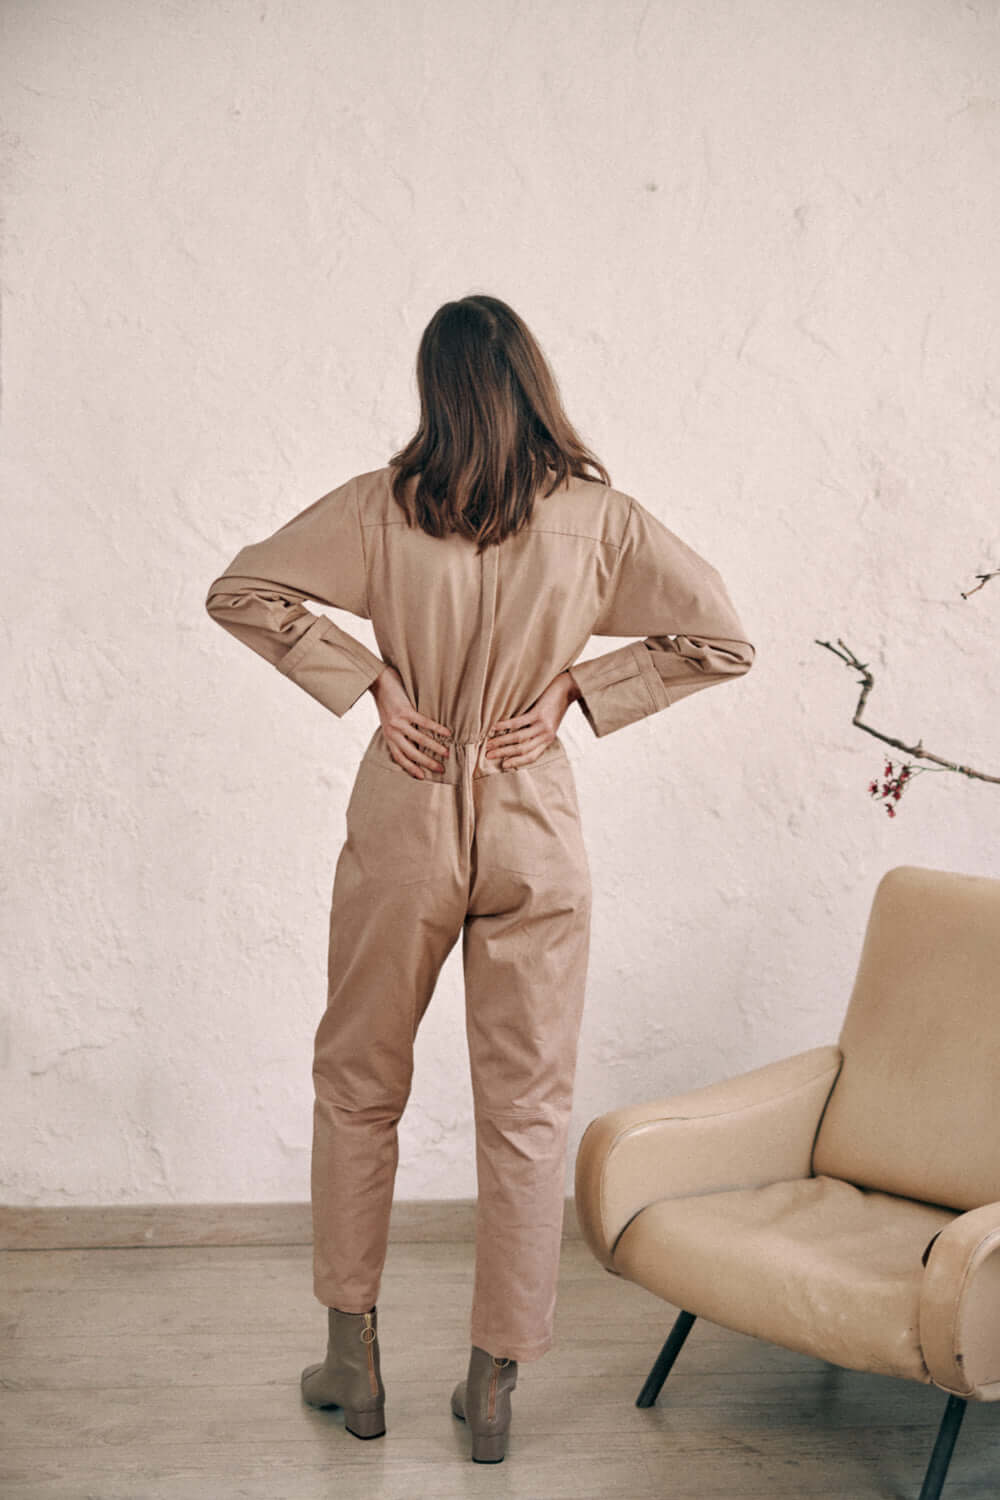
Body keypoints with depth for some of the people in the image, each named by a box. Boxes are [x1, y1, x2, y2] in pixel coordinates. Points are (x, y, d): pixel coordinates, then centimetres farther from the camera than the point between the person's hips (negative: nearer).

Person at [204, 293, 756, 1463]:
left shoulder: (384, 505, -6)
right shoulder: (597, 516, -5)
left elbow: (240, 592, -7)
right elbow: (722, 640, -3)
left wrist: (371, 680, -6)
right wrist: (576, 686, -2)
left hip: (405, 827, 0)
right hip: (535, 838, 0)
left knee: (358, 1088, 17)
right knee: (527, 1111, 11)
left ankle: (353, 1360, 26)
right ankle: (494, 1388, 19)